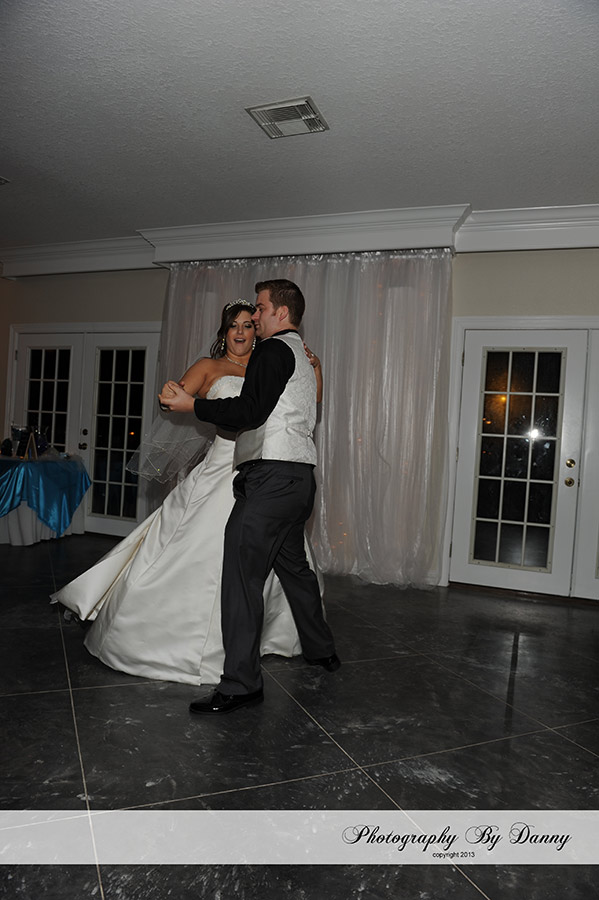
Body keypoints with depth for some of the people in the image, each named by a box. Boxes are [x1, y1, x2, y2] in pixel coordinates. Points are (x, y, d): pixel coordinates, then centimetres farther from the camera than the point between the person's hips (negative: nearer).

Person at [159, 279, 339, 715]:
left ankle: (241, 683, -6)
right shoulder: (302, 357, 24)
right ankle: (322, 650, 35)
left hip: (272, 477, -11)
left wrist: (193, 405, -8)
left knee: (242, 575, -10)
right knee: (293, 565, 21)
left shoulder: (274, 350, -6)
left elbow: (250, 412, -15)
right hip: (300, 474, 11)